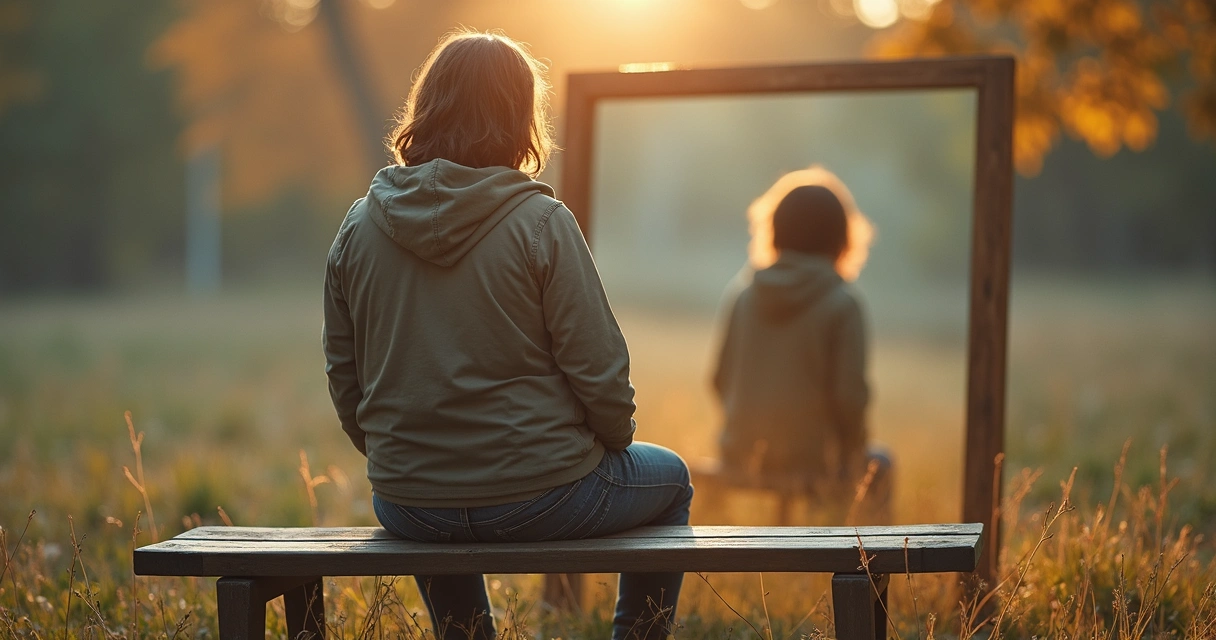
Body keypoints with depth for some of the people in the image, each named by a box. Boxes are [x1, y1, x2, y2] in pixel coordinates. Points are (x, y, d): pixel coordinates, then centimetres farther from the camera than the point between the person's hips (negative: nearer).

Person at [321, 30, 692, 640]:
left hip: (406, 508, 5)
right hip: (540, 495, -4)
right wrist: (615, 445, 7)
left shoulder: (358, 225, -1)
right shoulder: (540, 222, -14)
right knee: (669, 479, 26)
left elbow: (344, 378, 5)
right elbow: (600, 371, -13)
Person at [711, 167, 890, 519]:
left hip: (740, 460, 5)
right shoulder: (842, 304, -12)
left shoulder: (744, 291, 1)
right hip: (812, 465, -5)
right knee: (878, 463, 28)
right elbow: (849, 394, -13)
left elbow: (721, 378, 6)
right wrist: (854, 448, 5)